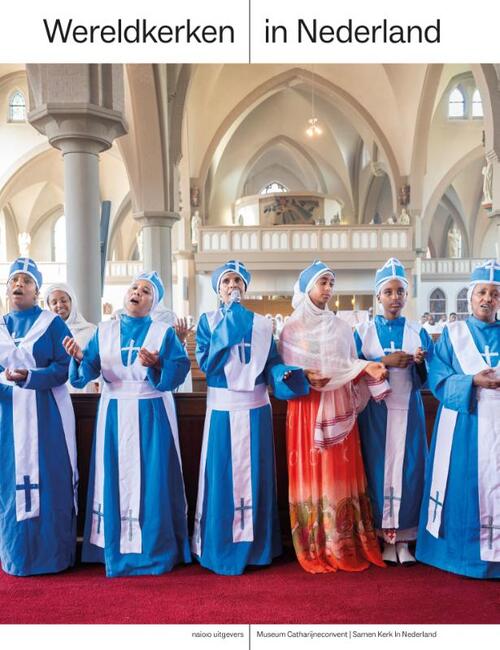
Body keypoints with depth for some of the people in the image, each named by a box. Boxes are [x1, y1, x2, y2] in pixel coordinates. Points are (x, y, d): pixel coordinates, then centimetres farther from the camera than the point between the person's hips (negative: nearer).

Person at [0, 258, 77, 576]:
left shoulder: (52, 323, -2)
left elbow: (65, 368, -9)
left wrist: (29, 377, -22)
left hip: (46, 411, -4)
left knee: (49, 481, 0)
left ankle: (52, 554, 12)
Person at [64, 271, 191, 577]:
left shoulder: (164, 332, 2)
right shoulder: (104, 331, 8)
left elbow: (180, 369, -10)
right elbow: (88, 372, -1)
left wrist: (157, 364, -28)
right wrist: (80, 358, -21)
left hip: (152, 415, -2)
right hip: (114, 414, 2)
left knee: (151, 479, 1)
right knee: (115, 478, 5)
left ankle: (155, 550, 13)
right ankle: (117, 550, 18)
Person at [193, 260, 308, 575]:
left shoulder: (262, 324, 8)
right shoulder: (209, 321, 3)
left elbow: (272, 363, 3)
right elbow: (206, 363, -10)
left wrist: (288, 373, -18)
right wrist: (227, 329, -13)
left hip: (255, 408, 2)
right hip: (222, 408, -2)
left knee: (255, 474, 7)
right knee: (223, 475, 1)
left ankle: (255, 545, 20)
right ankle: (221, 548, 15)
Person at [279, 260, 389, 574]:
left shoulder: (341, 327, 11)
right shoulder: (292, 328, 2)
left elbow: (352, 366, 9)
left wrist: (368, 368, -10)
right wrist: (305, 377, -19)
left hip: (339, 407, 3)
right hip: (308, 407, -3)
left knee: (341, 473, 4)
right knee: (312, 473, -2)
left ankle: (346, 545, 12)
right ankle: (316, 549, 8)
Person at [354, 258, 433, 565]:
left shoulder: (418, 332, 7)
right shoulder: (364, 331, 4)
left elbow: (429, 378, 5)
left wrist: (421, 363, -16)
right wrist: (384, 362, -16)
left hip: (408, 410, 1)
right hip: (375, 411, -1)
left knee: (408, 469, 0)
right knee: (378, 469, 0)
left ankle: (403, 538, 11)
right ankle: (385, 538, 11)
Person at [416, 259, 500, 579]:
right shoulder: (452, 334, 5)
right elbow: (438, 379, -3)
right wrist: (473, 381, -18)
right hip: (461, 424, -2)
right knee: (461, 488, 1)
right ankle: (459, 551, 14)